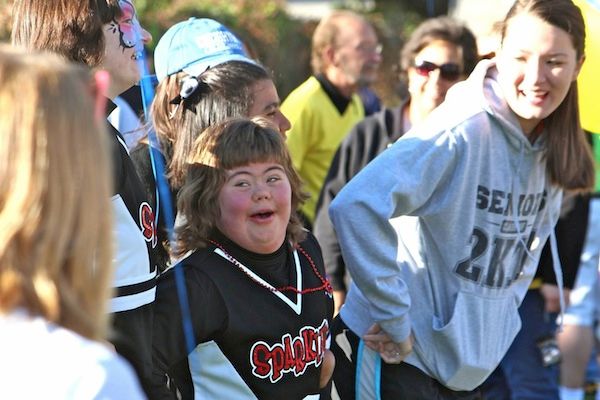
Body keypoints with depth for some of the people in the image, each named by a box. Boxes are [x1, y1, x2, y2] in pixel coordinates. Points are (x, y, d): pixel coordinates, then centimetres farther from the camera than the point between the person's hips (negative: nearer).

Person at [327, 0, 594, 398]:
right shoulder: (463, 131, -20)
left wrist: (501, 318, 9)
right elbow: (357, 206, -30)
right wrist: (394, 319, -24)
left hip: (469, 365, 7)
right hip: (395, 355, -7)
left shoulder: (550, 151, 4)